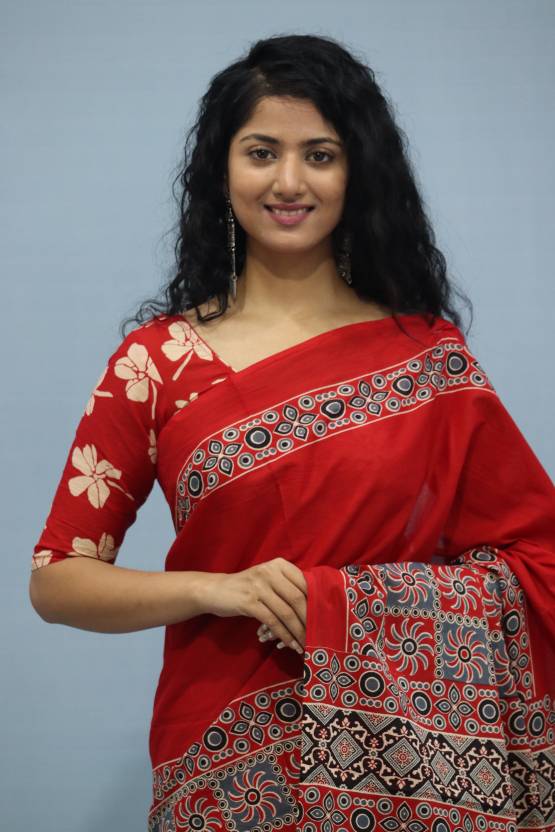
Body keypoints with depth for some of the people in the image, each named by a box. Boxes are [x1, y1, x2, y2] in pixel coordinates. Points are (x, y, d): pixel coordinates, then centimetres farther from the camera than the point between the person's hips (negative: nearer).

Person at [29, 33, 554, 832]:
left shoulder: (430, 353, -3)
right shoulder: (156, 361, -4)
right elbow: (56, 580, -3)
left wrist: (339, 605, -16)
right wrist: (215, 589, -19)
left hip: (404, 748, 0)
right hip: (225, 761, 0)